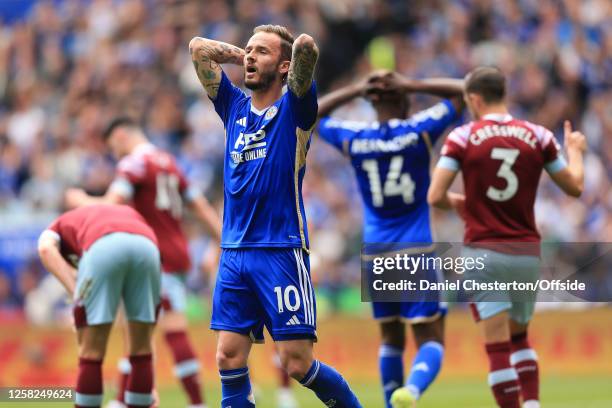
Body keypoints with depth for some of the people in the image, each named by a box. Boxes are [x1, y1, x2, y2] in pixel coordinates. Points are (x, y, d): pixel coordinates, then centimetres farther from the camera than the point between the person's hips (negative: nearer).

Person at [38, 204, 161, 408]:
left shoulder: (58, 227, 37)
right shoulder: (128, 213, 47)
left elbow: (46, 249, 10)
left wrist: (76, 293, 2)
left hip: (103, 247, -3)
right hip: (147, 246, 3)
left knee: (91, 353, 9)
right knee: (141, 350, 18)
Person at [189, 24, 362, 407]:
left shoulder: (294, 108, -2)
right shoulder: (235, 107, 13)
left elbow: (307, 45, -18)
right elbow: (198, 46, 18)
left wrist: (299, 49, 3)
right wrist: (243, 56, 17)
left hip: (281, 252, -5)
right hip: (234, 251, 5)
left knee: (298, 364, -6)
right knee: (229, 357, -1)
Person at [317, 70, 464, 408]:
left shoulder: (353, 138, 0)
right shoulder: (419, 130, -6)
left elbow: (315, 114, 21)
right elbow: (461, 92, 6)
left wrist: (356, 89, 13)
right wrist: (410, 85, 2)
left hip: (376, 254, 3)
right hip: (416, 251, -3)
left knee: (391, 338, 18)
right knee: (431, 339, -3)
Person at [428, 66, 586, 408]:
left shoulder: (463, 138, -4)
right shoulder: (537, 136, 2)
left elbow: (435, 196, -8)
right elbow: (575, 187, 10)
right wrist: (575, 150, 29)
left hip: (484, 252, -3)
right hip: (527, 252, 3)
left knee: (498, 346, -3)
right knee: (520, 339, 22)